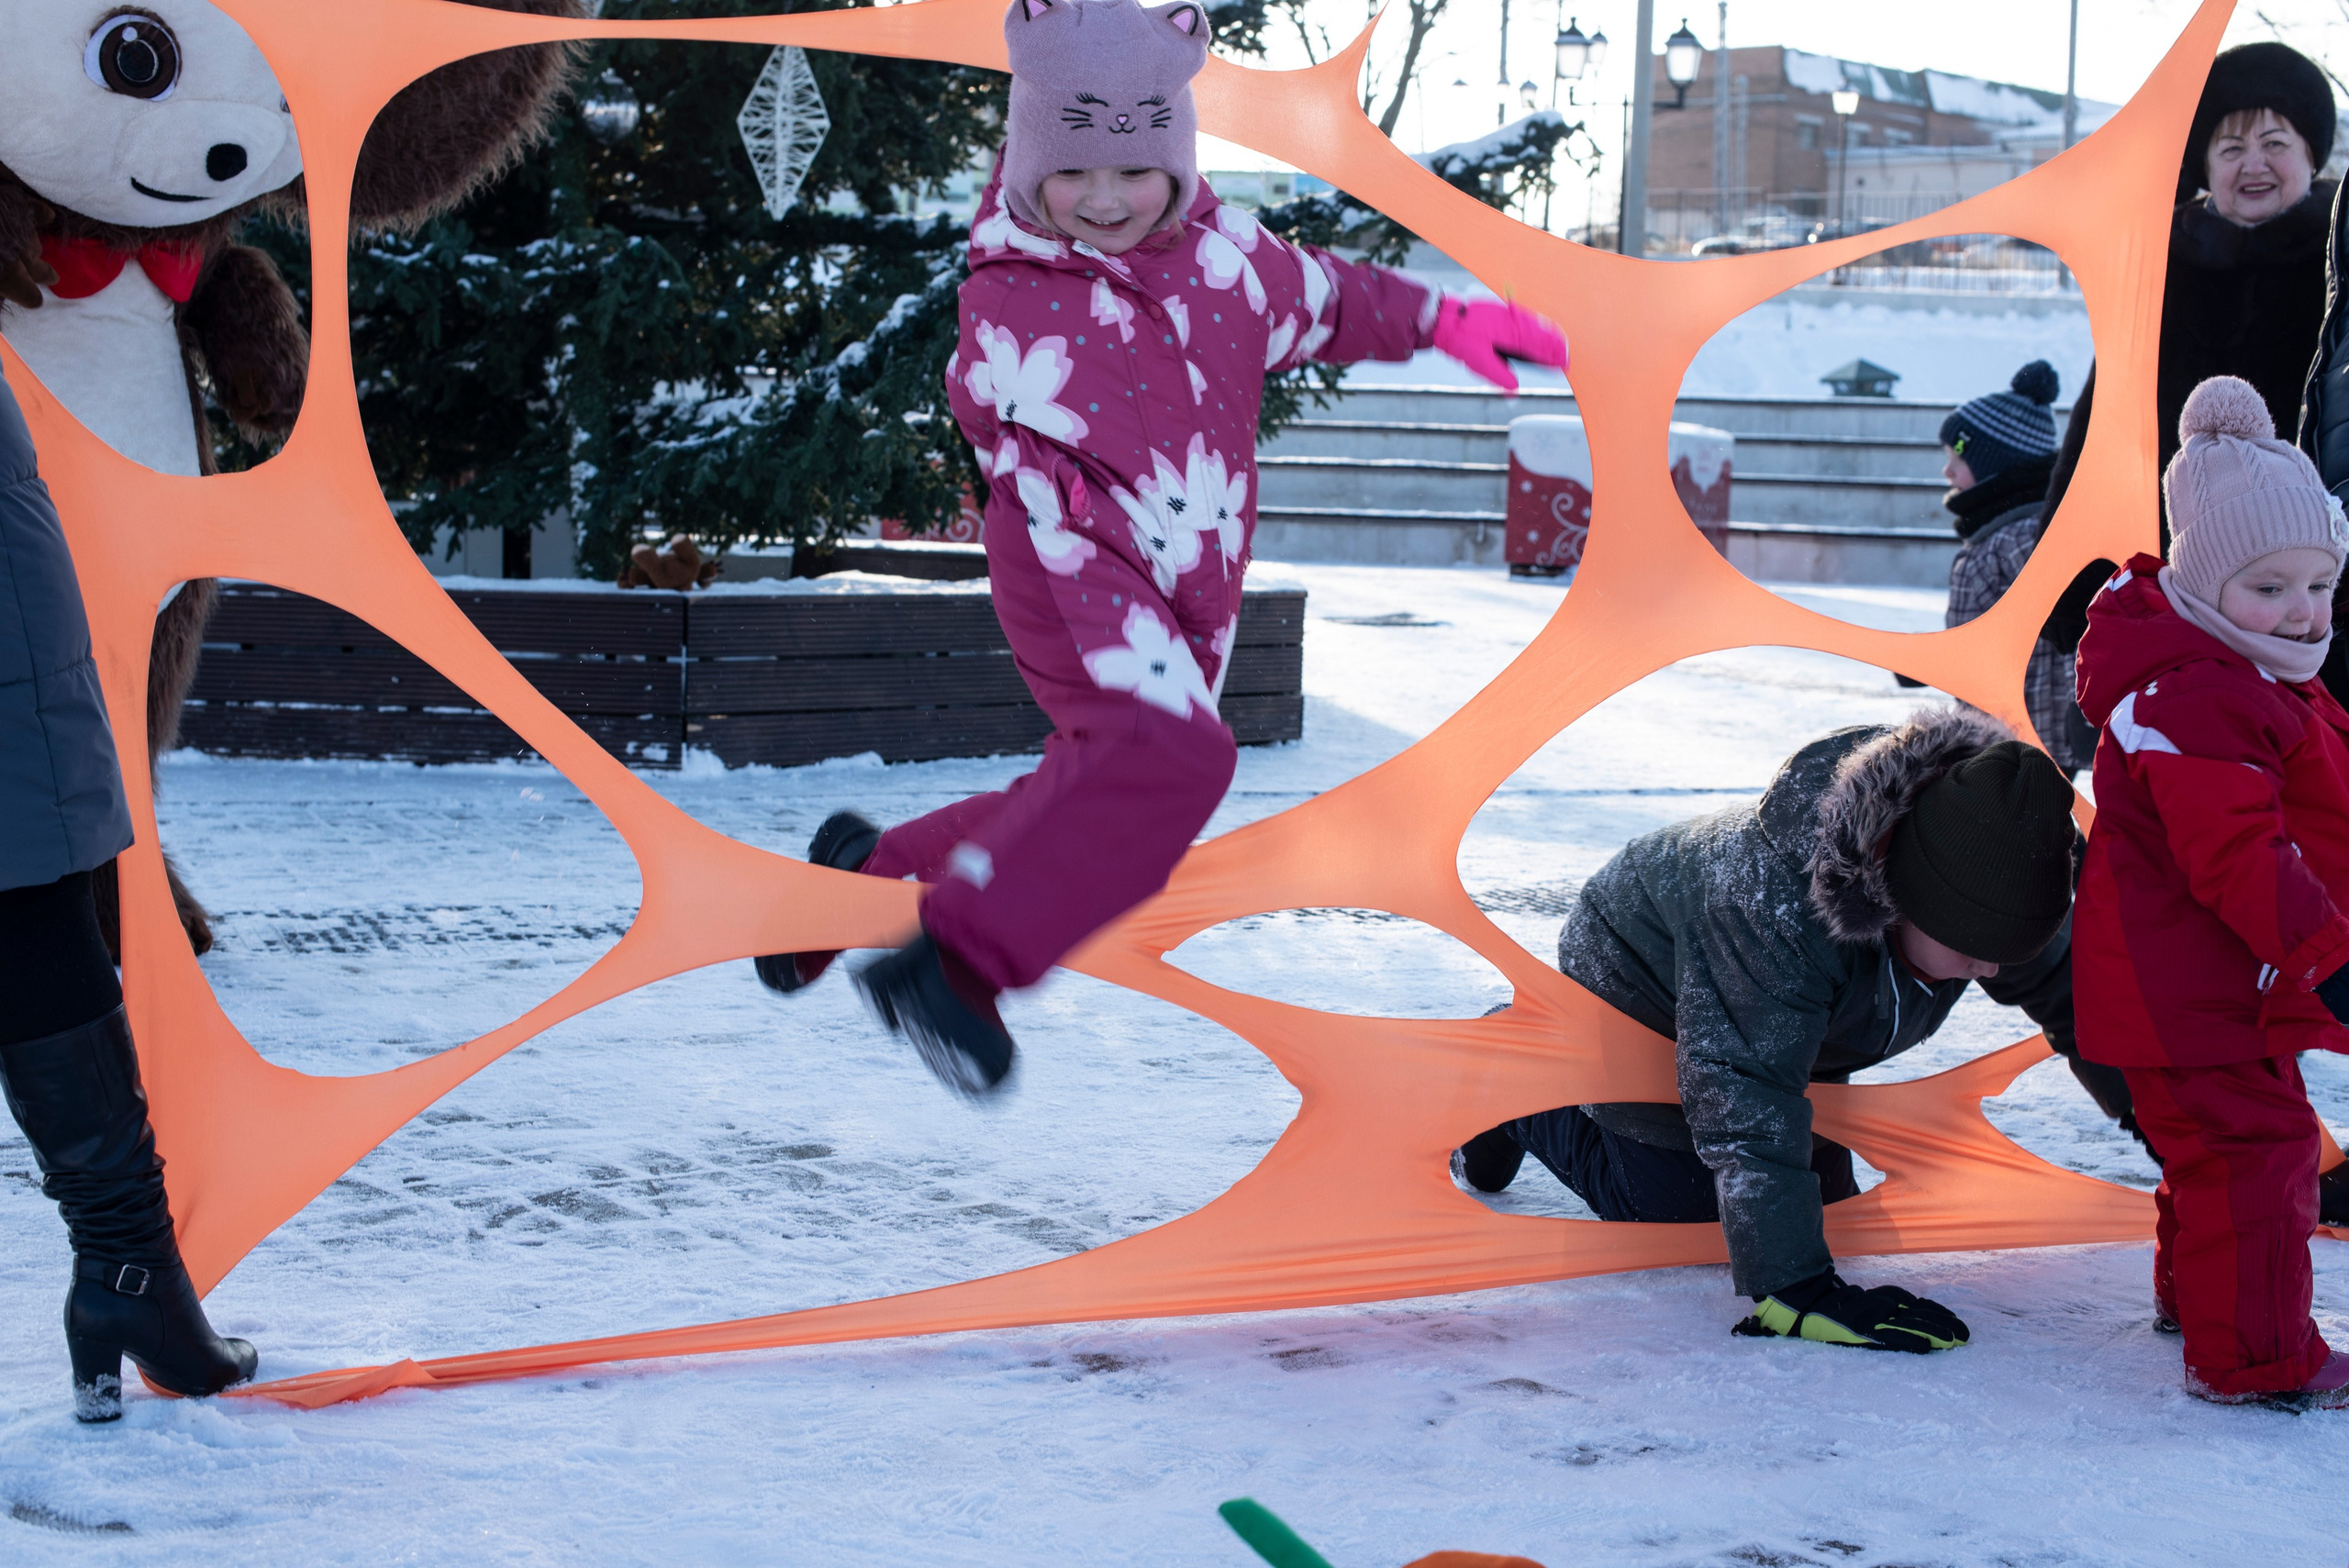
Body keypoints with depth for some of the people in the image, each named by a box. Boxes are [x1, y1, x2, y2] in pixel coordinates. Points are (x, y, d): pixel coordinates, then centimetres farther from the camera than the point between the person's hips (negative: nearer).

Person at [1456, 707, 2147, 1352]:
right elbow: (1749, 1109, -48)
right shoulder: (1773, 905, -49)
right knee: (1674, 1207, -8)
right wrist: (1797, 1291, -52)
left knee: (1825, 1197, 9)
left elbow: (2075, 996, -9)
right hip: (1636, 989, -6)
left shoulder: (1984, 888, -29)